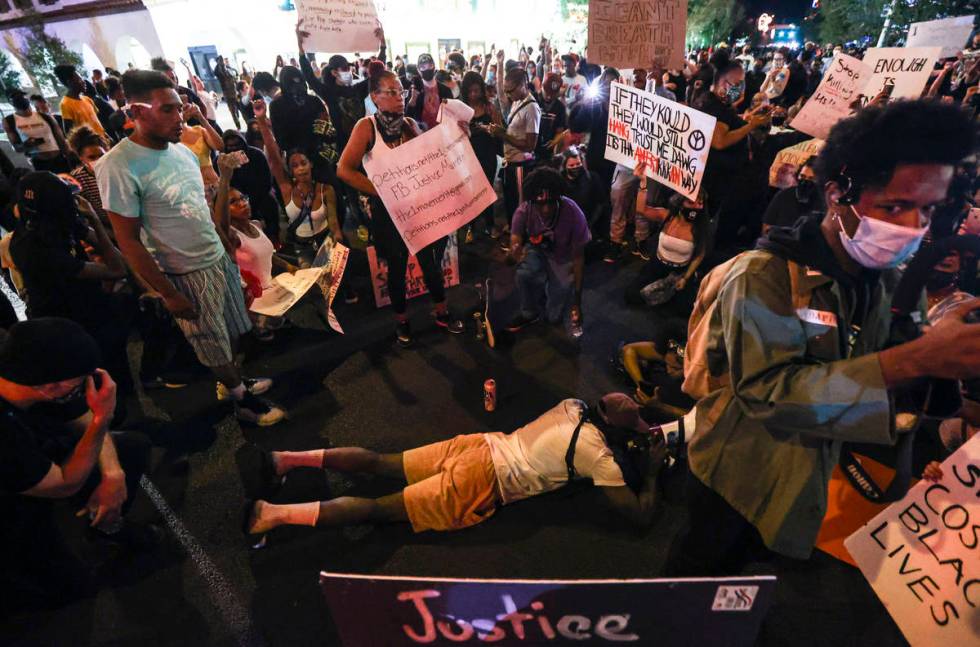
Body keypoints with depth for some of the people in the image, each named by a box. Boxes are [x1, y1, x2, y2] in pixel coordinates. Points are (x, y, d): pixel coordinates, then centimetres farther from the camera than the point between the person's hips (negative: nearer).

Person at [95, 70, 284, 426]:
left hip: (219, 258, 6)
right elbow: (129, 242, -15)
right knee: (213, 345, 11)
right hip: (186, 275, -6)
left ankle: (233, 382, 42)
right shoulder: (118, 167, -18)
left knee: (231, 332, 20)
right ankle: (241, 398, 30)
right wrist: (168, 293, -14)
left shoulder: (182, 150, 1)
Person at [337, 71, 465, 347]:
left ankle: (442, 313, 29)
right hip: (388, 210, -4)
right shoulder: (367, 126, -10)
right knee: (397, 265, 9)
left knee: (431, 260, 10)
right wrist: (382, 191, -20)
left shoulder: (410, 123, 4)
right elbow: (344, 170, -17)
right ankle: (401, 320, 30)